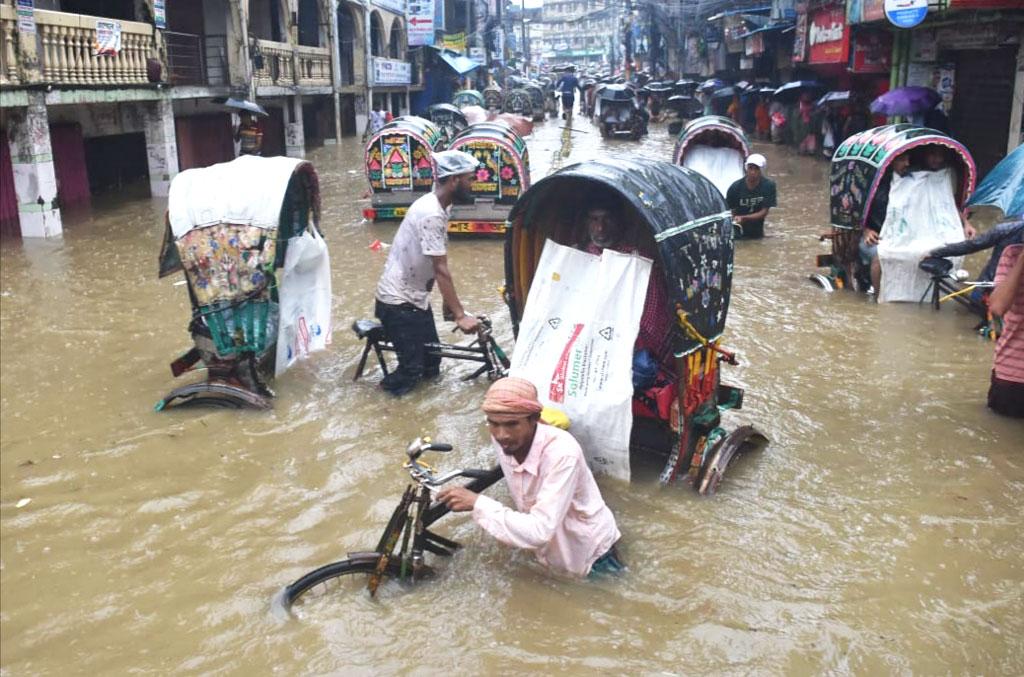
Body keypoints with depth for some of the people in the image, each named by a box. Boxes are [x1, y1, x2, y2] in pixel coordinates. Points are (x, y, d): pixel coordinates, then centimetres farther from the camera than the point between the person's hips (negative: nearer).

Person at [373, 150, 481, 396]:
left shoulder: (436, 206, 5)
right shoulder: (431, 214, -25)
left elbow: (438, 267, 12)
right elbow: (441, 270, -25)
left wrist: (449, 301, 14)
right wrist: (460, 315, -23)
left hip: (415, 297, 10)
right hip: (399, 302, -10)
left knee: (431, 361, 14)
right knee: (413, 370, -3)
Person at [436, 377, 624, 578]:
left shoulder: (562, 453, -35)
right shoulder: (502, 440, -16)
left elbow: (540, 531, -39)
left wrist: (477, 503, -39)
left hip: (588, 553, -6)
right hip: (550, 549, 6)